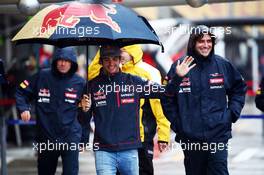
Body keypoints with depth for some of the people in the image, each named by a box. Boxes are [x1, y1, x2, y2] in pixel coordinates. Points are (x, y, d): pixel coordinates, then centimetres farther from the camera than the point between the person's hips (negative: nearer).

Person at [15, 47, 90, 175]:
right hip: (45, 137, 2)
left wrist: (84, 106, -10)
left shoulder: (79, 83, -1)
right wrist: (24, 108, -9)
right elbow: (21, 92, 6)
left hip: (70, 137, -1)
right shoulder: (42, 76, -3)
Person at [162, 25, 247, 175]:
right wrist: (176, 121, 0)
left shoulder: (223, 65, 2)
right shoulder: (179, 67, -1)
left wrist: (232, 113, 5)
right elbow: (167, 97, 6)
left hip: (218, 133, 0)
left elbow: (239, 89, 15)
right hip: (190, 136, 1)